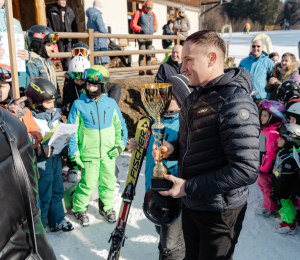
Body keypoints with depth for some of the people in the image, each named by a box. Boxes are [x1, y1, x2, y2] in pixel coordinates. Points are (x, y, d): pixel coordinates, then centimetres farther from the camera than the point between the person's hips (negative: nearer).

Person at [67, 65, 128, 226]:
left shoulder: (111, 103, 2)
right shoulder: (79, 104, -5)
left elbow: (121, 125, 11)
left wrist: (120, 145, 0)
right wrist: (74, 155, -6)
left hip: (109, 153, 3)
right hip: (88, 154, -3)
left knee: (109, 183, 13)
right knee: (87, 184, 1)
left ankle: (106, 207, 38)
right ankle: (79, 209, 26)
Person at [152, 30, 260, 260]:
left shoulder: (235, 104, -25)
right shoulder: (196, 97, 6)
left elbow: (247, 170, -31)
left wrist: (189, 187, -26)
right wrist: (172, 149, -5)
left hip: (220, 212, -8)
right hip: (190, 204, 8)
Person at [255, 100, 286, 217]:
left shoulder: (273, 132, -26)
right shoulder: (265, 128, 6)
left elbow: (271, 153, -25)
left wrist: (264, 170, -21)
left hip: (269, 167, -10)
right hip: (264, 163, 10)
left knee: (266, 185, 5)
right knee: (261, 182, 22)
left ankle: (268, 208, 23)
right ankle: (267, 203, 41)